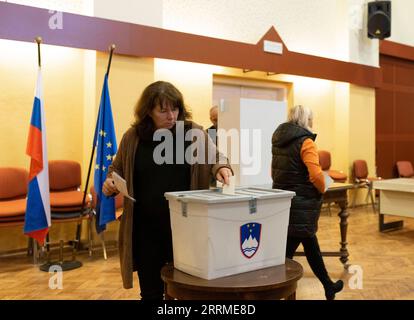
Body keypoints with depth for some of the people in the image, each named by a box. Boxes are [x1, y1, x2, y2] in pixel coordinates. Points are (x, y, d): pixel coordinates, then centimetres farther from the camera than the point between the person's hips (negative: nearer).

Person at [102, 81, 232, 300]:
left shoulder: (194, 133, -3)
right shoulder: (133, 137, 1)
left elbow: (214, 157, 4)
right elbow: (117, 169, 14)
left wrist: (221, 168, -19)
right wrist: (110, 183, -7)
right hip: (146, 229, 1)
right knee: (150, 291, 15)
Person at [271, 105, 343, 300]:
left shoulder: (278, 139, 9)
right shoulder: (305, 141, -14)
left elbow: (275, 171, 14)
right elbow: (316, 174, -21)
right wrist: (322, 189, -2)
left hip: (282, 200, 8)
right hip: (300, 203, -8)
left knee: (310, 242, 20)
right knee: (287, 249, 0)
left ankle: (328, 287, 35)